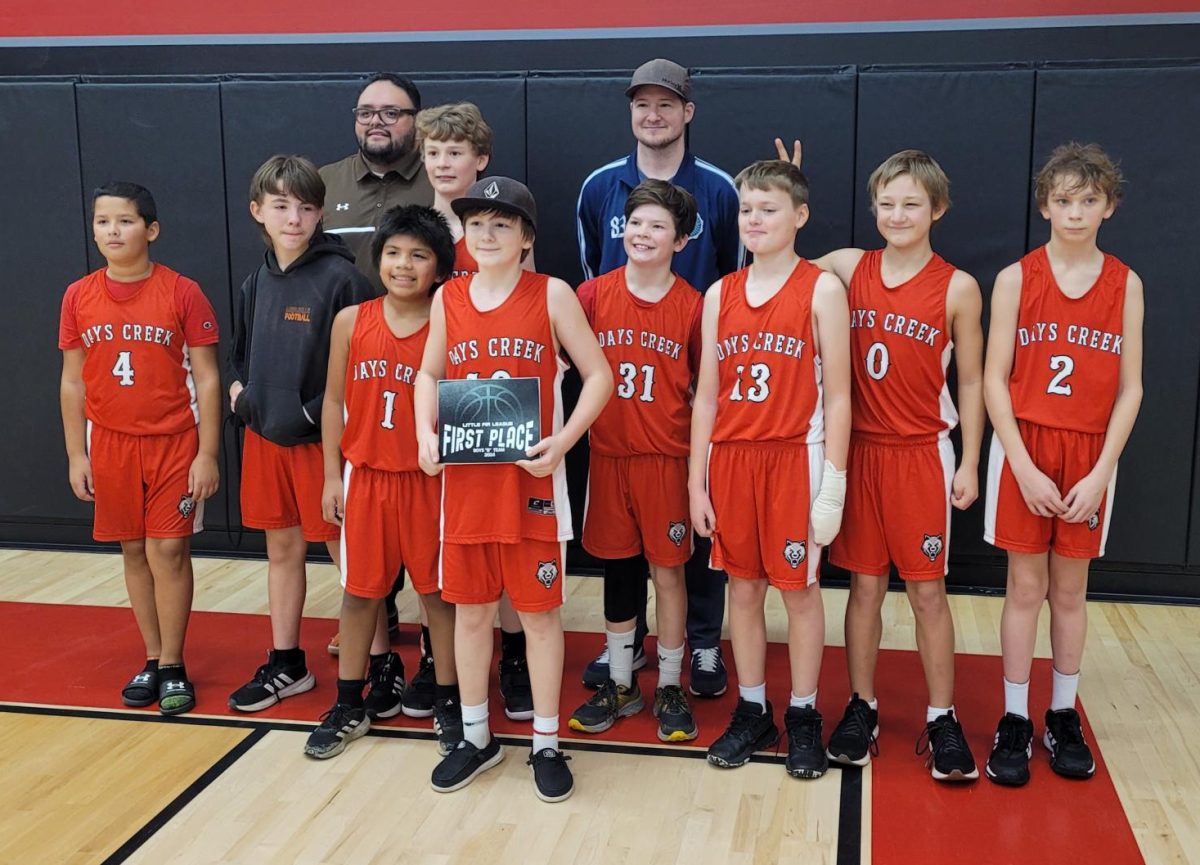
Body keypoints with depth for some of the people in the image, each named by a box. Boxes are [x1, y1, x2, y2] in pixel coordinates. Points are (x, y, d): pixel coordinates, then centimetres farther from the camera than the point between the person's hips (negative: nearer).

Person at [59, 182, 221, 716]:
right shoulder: (78, 297, 2)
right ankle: (152, 660, 22)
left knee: (169, 551, -2)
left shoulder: (182, 293, -8)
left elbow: (206, 378, -6)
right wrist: (76, 455, 4)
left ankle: (173, 667, 11)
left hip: (174, 442, -3)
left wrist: (207, 453, -10)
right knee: (134, 552, 11)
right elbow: (72, 382, 7)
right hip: (111, 445, 3)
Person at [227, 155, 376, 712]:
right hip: (264, 437, 6)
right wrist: (240, 391, 2)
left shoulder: (340, 278, -13)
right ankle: (285, 665, 29)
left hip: (321, 438, -6)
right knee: (282, 549, 15)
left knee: (346, 551, 2)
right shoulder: (255, 285, 8)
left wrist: (317, 413, -17)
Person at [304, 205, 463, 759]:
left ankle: (448, 703, 23)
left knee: (436, 589, 8)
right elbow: (334, 401, 6)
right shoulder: (351, 322, 0)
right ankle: (350, 705, 27)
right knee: (360, 590, 12)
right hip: (365, 477, 2)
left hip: (428, 479, -2)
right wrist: (332, 477, 4)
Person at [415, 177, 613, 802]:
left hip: (530, 477, -3)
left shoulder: (551, 295, -5)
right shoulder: (448, 298, 5)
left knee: (538, 610, 6)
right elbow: (428, 375, 17)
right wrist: (425, 434, -1)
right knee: (470, 609, 13)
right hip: (464, 479, 4)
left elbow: (598, 375, -3)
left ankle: (546, 744, 22)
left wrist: (563, 440, -15)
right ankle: (476, 737, 30)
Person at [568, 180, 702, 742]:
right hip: (608, 455, 2)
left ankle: (670, 687, 21)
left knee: (668, 569, 5)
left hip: (668, 458, -2)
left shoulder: (693, 306, -5)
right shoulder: (593, 295, -1)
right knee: (616, 568, 11)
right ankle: (621, 684, 26)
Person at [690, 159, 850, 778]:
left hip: (795, 458, -4)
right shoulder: (720, 294, 8)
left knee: (799, 588, 6)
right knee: (742, 587, 11)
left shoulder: (821, 289, -3)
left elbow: (837, 396, -4)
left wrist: (833, 482, -9)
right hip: (730, 459, 4)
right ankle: (752, 712, 25)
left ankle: (803, 717, 21)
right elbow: (707, 395, 8)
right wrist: (696, 481, 5)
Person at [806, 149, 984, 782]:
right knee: (864, 584, 10)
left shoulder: (958, 288, -4)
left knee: (927, 590, 5)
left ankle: (942, 720, 18)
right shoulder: (846, 268, 2)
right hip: (858, 450, 2)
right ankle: (861, 708, 24)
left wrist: (969, 463, -1)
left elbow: (971, 382, 1)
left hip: (921, 455, -2)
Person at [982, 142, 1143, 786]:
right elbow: (995, 379, -6)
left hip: (1090, 456, 2)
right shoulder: (1015, 279, -3)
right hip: (1023, 451, -1)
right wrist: (1025, 467, -13)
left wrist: (1100, 473, -8)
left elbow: (1129, 388, 1)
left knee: (1070, 591, 11)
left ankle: (1063, 716, 25)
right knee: (1025, 588, 4)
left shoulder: (1125, 285, 2)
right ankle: (1014, 721, 16)